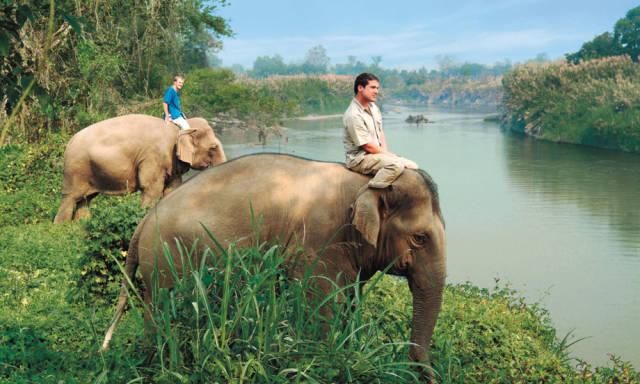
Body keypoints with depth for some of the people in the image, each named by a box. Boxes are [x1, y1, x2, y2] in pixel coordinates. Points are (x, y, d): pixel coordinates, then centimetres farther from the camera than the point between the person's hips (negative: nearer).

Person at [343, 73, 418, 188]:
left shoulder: (373, 107, 11)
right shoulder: (353, 115, -19)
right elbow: (368, 146, -18)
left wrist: (385, 152, 0)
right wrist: (389, 155, -10)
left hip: (378, 153, 10)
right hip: (359, 159, -10)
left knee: (413, 167, 1)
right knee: (396, 165, -32)